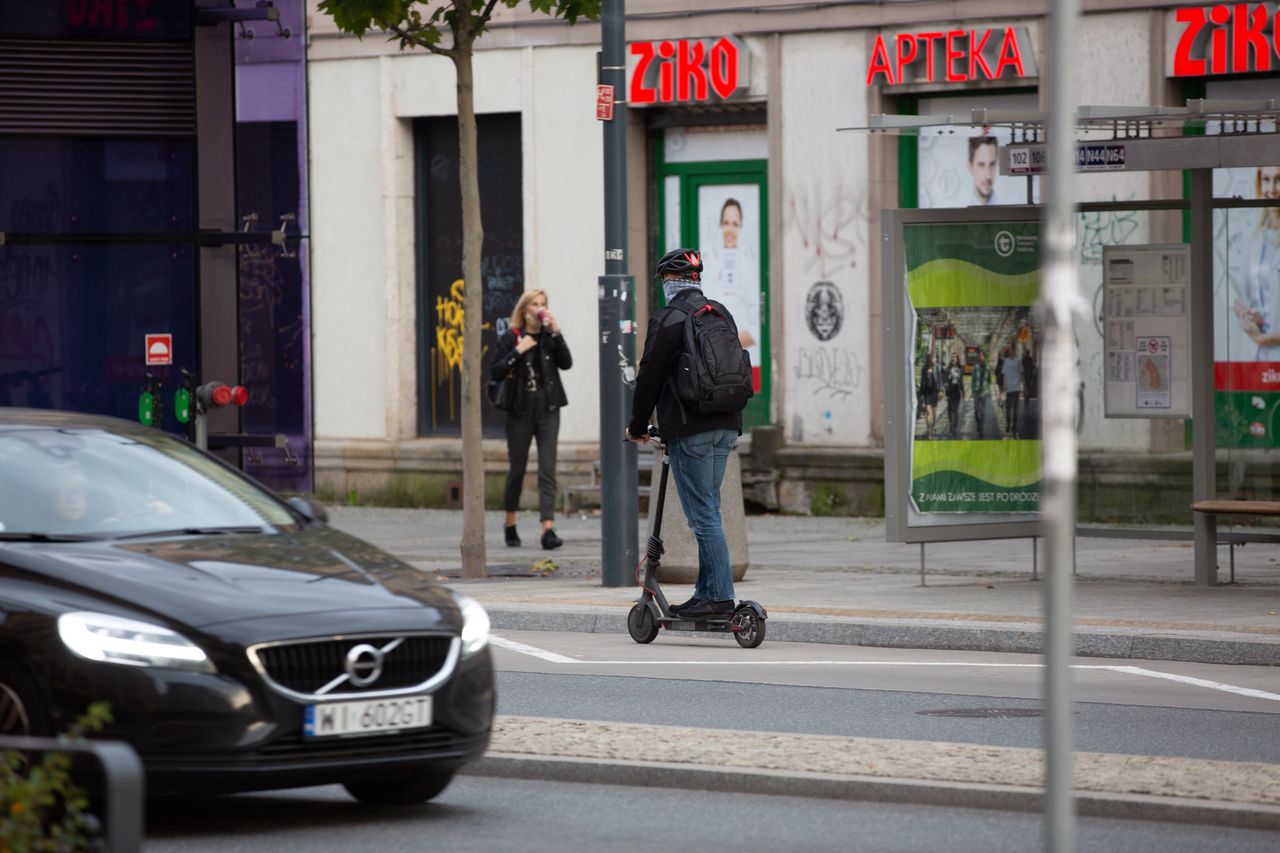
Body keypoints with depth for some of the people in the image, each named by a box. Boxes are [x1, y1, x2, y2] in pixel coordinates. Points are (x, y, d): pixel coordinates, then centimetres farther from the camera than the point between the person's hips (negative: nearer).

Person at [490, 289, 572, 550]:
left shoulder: (549, 336, 7)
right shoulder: (510, 338, 0)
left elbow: (566, 363, -6)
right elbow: (494, 372, -6)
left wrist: (556, 333, -13)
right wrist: (518, 351, -15)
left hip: (548, 410, 2)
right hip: (520, 410, -2)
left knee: (548, 470, -8)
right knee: (517, 469, 8)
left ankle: (548, 529, -14)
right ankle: (510, 524, 27)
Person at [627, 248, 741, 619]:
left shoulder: (667, 320, -9)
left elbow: (650, 377, -6)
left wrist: (638, 426, 7)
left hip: (689, 430, -8)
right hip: (725, 427, 8)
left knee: (703, 515, -7)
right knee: (707, 513, 13)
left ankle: (720, 595, -11)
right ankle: (707, 593, 15)